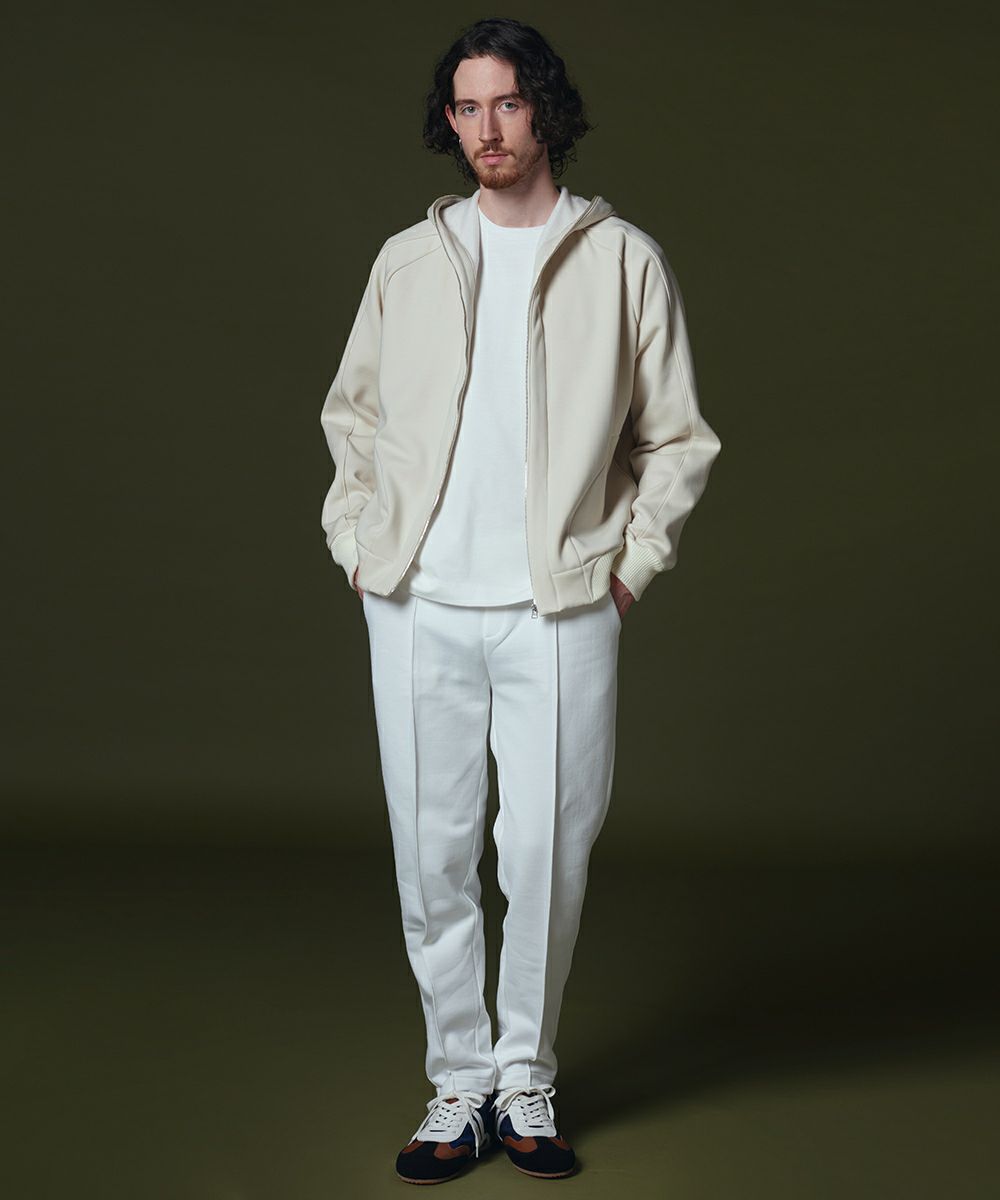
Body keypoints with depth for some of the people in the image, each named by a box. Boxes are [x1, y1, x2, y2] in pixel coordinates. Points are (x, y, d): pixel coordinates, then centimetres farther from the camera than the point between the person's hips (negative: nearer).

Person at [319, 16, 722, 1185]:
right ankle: (458, 1085, 17)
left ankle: (524, 1079, 18)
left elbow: (676, 437, 10)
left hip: (561, 608, -2)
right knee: (433, 857, 4)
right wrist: (356, 540, 9)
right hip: (419, 607, 2)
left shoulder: (622, 258, 6)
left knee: (547, 857, -1)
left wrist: (633, 561, 1)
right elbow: (350, 410, 21)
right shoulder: (409, 259, 12)